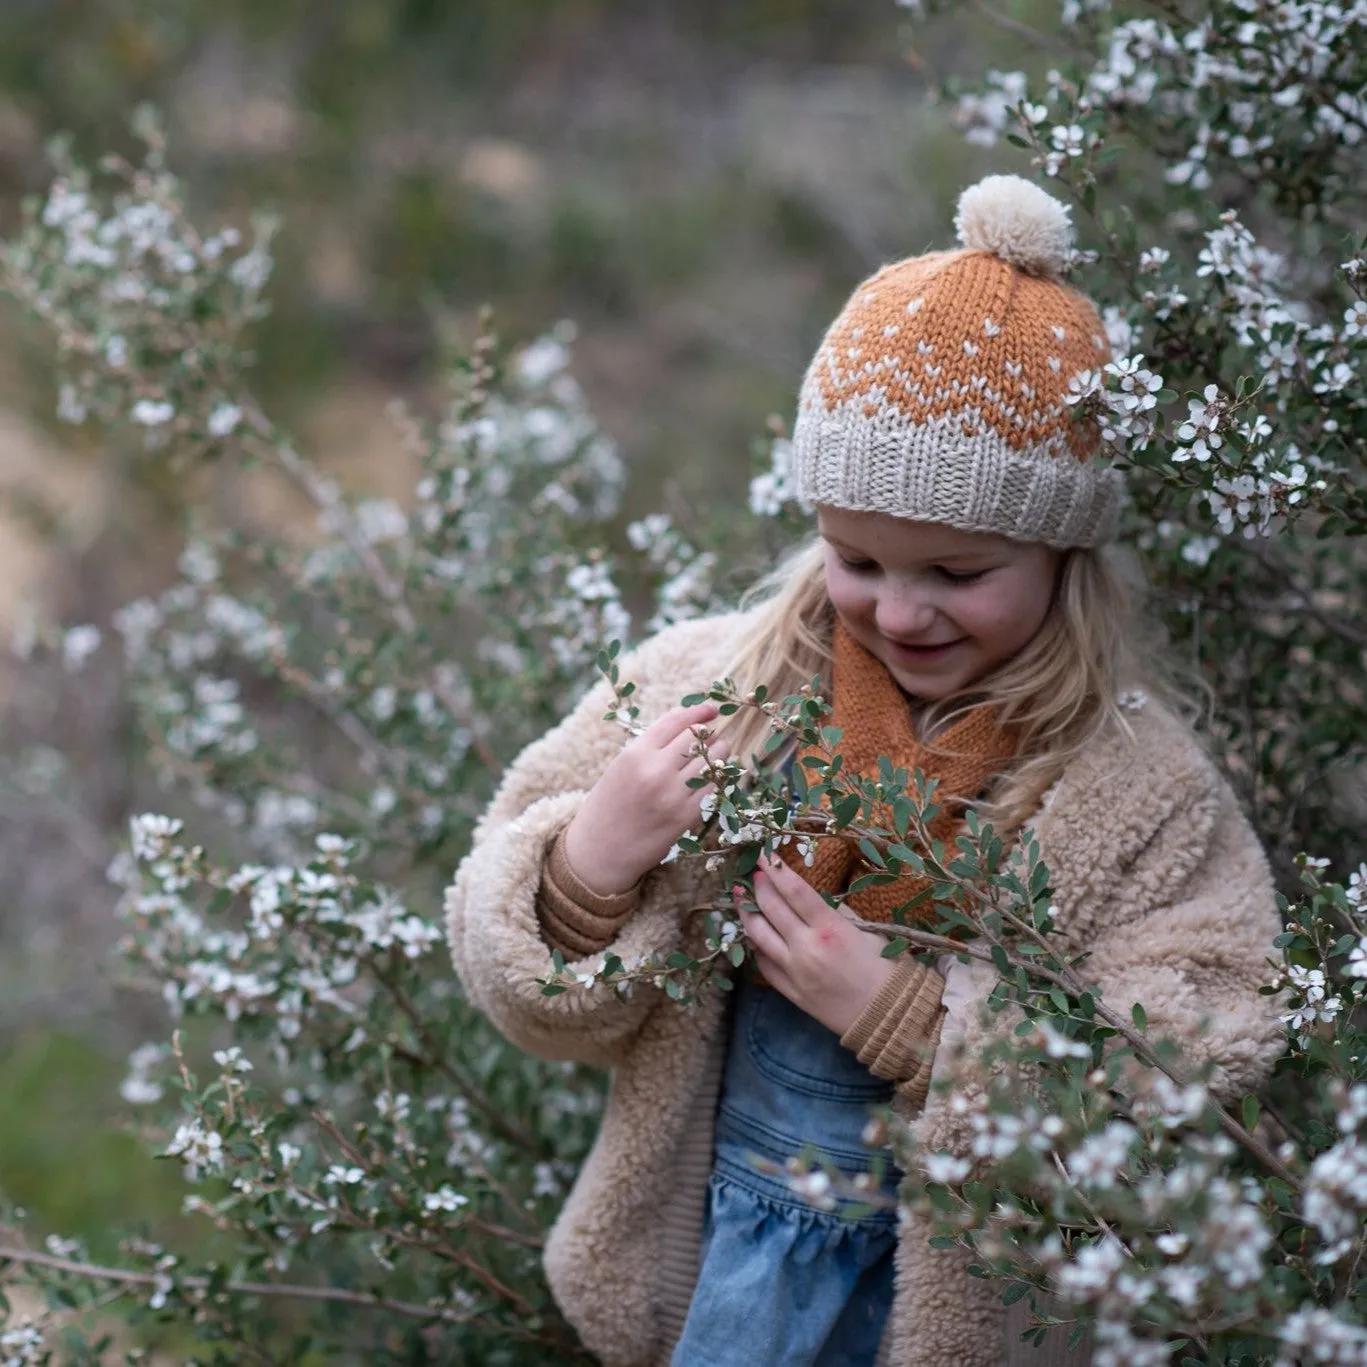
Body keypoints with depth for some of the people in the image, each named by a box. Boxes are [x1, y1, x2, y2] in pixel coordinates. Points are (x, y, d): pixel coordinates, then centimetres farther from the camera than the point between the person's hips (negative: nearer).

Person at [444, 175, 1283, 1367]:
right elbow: (535, 994, -3)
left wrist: (900, 1014, -24)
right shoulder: (707, 683, -8)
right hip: (730, 1241, 2)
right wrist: (591, 863, -25)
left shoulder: (1146, 796, -14)